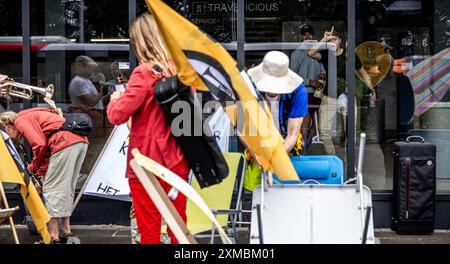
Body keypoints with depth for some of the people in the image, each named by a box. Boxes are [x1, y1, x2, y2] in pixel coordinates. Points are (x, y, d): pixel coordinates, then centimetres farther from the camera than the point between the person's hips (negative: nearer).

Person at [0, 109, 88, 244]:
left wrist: (33, 167, 7)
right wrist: (41, 172, 21)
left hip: (65, 142, -10)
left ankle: (53, 236, 0)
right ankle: (66, 231, 24)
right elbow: (48, 148, 25)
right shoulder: (32, 117, 30)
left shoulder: (21, 120, 3)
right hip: (81, 141, 10)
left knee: (51, 188, -2)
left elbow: (40, 145, -9)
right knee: (67, 188, 18)